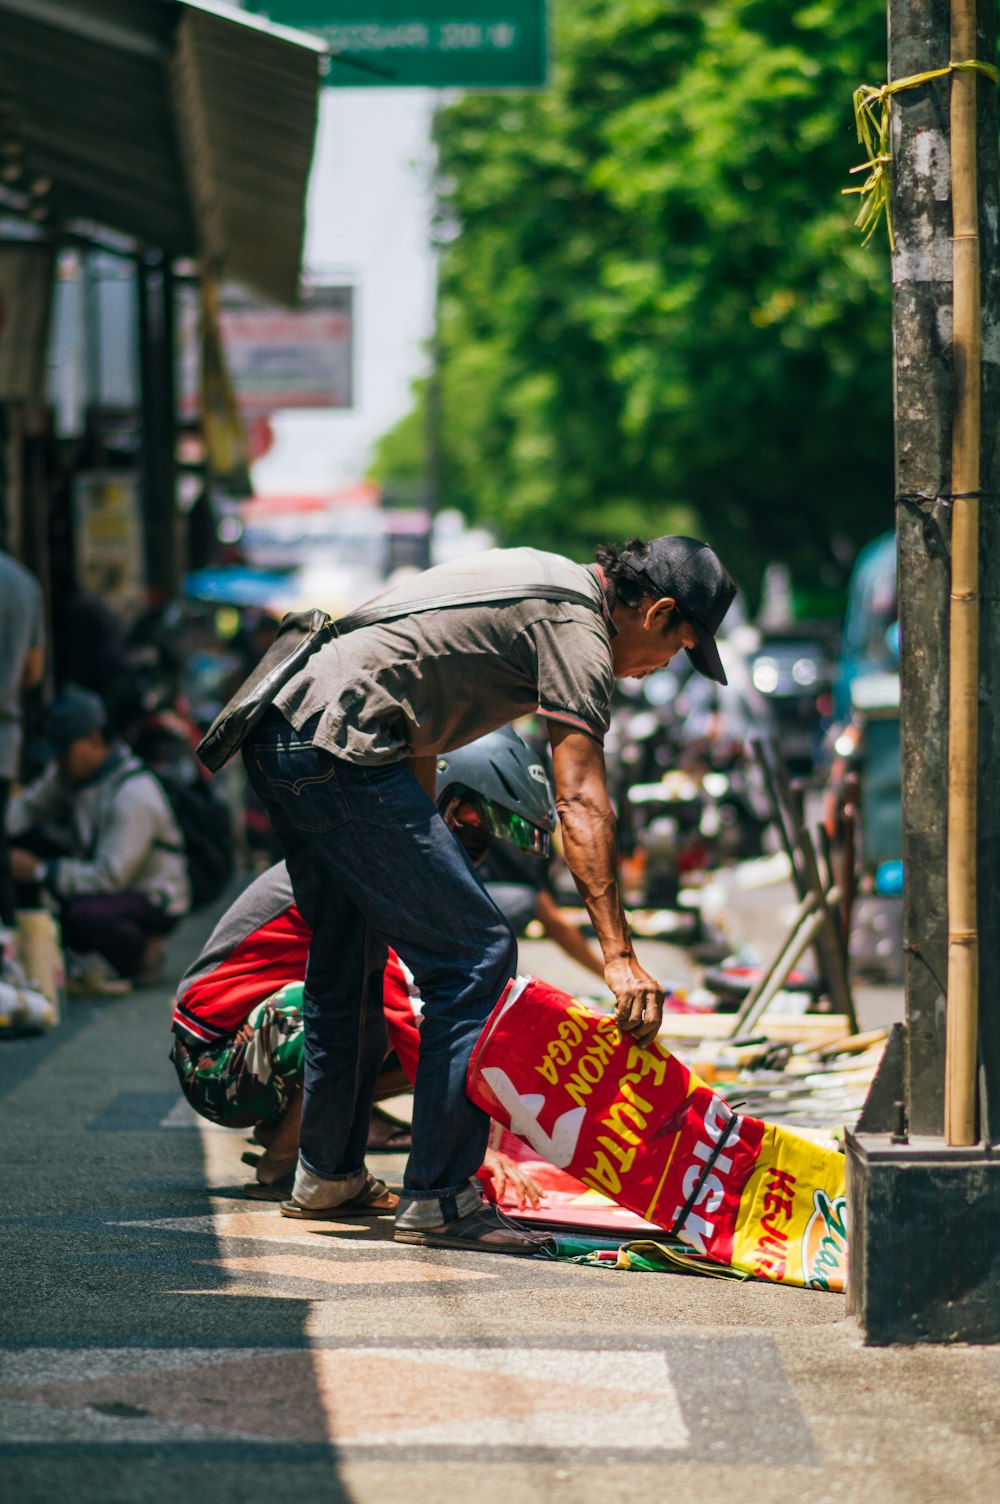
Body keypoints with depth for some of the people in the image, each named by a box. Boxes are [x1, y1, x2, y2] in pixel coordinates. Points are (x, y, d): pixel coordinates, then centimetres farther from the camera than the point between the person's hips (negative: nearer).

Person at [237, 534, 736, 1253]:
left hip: (276, 734, 11)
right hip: (338, 752, -11)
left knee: (349, 954, 24)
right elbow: (582, 802, -17)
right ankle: (438, 1201, -7)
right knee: (476, 952, -8)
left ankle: (327, 1171, 35)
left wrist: (422, 849, 26)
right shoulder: (575, 624, -8)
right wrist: (620, 956, -21)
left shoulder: (539, 578, 21)